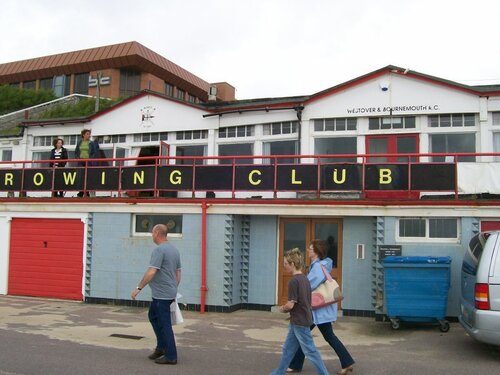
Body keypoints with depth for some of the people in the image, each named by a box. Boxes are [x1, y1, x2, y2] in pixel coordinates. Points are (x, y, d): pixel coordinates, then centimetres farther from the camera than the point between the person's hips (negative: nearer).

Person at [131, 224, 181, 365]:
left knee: (164, 324, -2)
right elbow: (178, 273, 17)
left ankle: (171, 356, 5)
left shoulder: (159, 250, -18)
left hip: (162, 295, -9)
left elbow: (151, 272, -24)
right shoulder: (174, 249, 11)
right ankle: (161, 347, 23)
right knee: (153, 316, 22)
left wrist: (139, 288, -16)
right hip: (169, 292, 9)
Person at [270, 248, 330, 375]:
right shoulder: (304, 279, 8)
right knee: (288, 349, 17)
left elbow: (290, 304, -21)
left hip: (299, 322, -10)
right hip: (300, 320, 10)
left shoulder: (293, 281, -20)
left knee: (310, 351, -1)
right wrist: (287, 309, 10)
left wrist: (282, 308, -1)